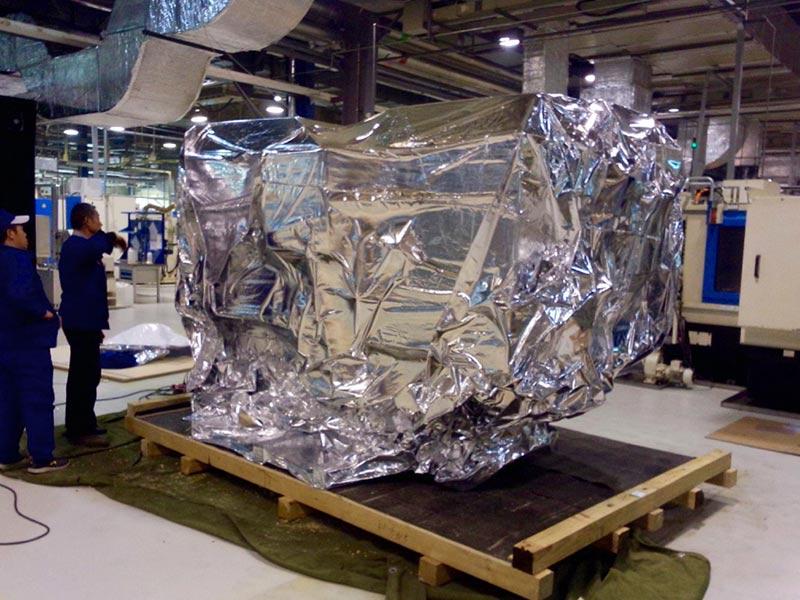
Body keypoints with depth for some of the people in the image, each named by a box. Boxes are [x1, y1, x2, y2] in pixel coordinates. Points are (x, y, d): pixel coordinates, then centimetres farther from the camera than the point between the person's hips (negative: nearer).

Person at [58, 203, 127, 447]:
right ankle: (80, 430, 1)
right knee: (85, 375, -6)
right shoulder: (76, 246, -15)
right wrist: (112, 238, -20)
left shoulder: (79, 246, 18)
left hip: (84, 320, 11)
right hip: (81, 321, -11)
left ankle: (81, 425, 27)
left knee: (85, 374, 17)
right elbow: (96, 246, -42)